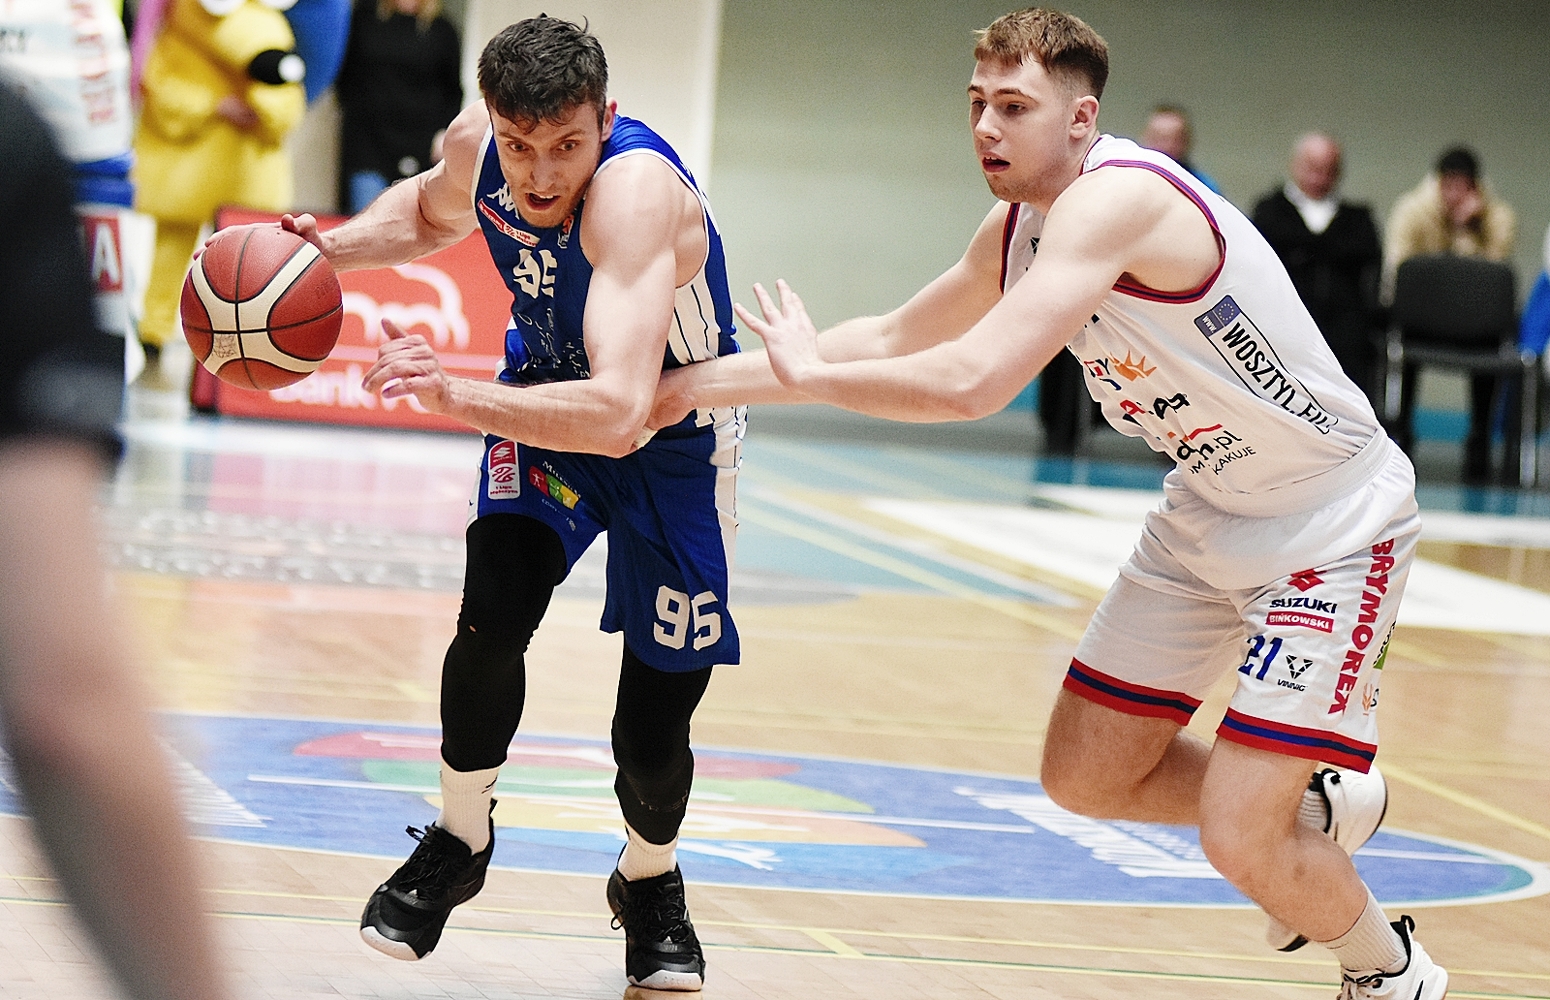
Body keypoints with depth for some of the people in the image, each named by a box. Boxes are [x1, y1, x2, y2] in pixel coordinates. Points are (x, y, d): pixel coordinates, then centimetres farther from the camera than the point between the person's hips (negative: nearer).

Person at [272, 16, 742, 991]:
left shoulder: (638, 191, -40)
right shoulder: (478, 143, -19)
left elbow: (617, 413, -51)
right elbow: (432, 212, 9)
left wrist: (455, 393, -60)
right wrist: (339, 246, -11)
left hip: (674, 434, -4)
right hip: (547, 385, 4)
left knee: (653, 733, -4)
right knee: (492, 617, -20)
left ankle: (650, 884, 30)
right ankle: (459, 841, 6)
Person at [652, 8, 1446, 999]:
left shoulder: (1116, 200, -29)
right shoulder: (1019, 228, 0)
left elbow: (972, 381, -36)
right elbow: (895, 340, 13)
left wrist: (810, 373, -21)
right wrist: (693, 386, 8)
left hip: (1334, 526, -9)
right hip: (1208, 517, 9)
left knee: (1239, 839, -14)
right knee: (1086, 776, 10)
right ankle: (1317, 811, 33)